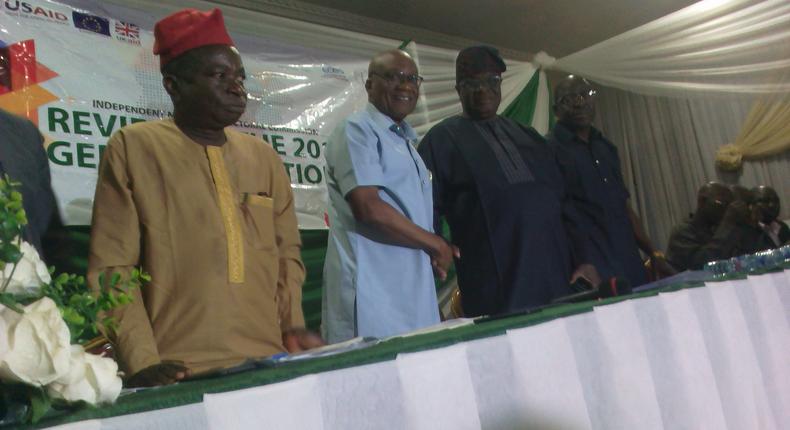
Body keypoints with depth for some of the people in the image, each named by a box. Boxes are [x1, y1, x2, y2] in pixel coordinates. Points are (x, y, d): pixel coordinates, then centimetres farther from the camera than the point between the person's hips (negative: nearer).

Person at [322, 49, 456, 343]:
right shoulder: (357, 131, -7)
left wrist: (435, 252, 7)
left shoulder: (406, 140, 20)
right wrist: (435, 244, -9)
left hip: (413, 288, 8)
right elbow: (369, 208, -18)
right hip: (373, 291, -8)